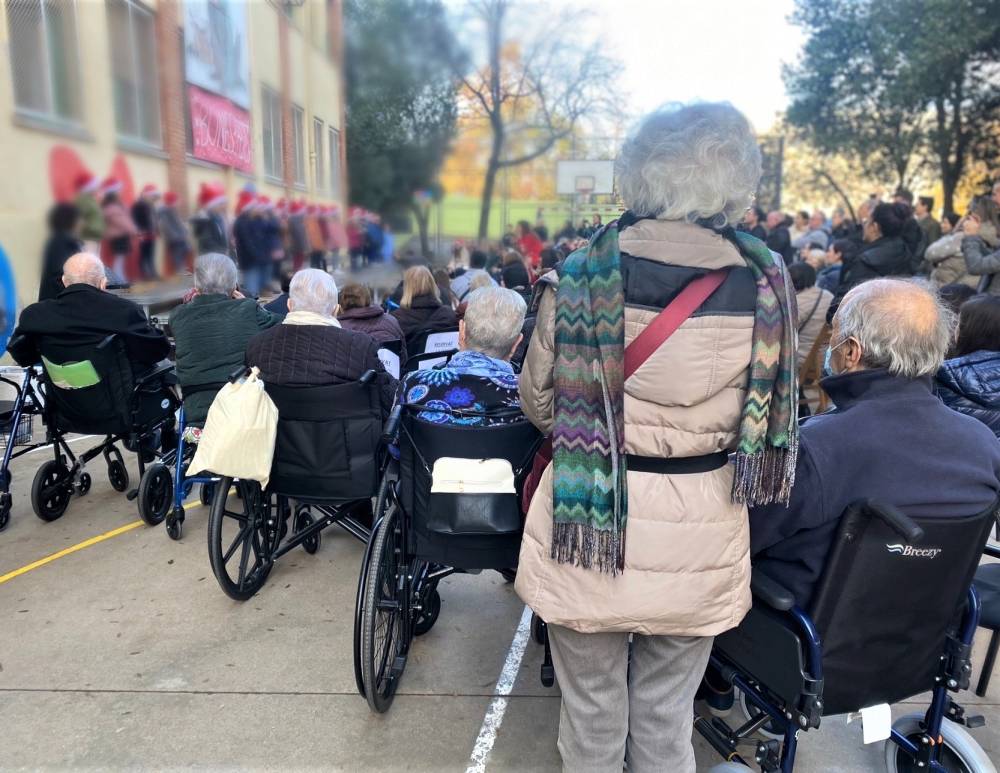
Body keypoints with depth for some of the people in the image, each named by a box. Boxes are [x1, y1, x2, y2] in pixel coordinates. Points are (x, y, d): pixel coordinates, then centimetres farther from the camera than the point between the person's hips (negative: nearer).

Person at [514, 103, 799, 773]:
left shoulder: (580, 275, -14)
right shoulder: (767, 283, -10)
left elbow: (539, 403, -3)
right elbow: (770, 412, 2)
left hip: (589, 530, -1)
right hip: (699, 540, 2)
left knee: (593, 712, 20)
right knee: (667, 716, 23)